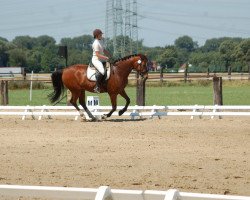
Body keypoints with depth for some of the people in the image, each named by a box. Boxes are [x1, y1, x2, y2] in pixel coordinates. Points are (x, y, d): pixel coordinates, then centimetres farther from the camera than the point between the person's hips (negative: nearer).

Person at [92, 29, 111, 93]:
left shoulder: (100, 41, 14)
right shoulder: (96, 43, -16)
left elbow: (104, 50, 24)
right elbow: (97, 54, -21)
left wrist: (110, 56, 12)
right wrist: (106, 58, -23)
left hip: (101, 60, 11)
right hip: (96, 59, -11)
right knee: (102, 71, -33)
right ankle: (97, 87, -28)